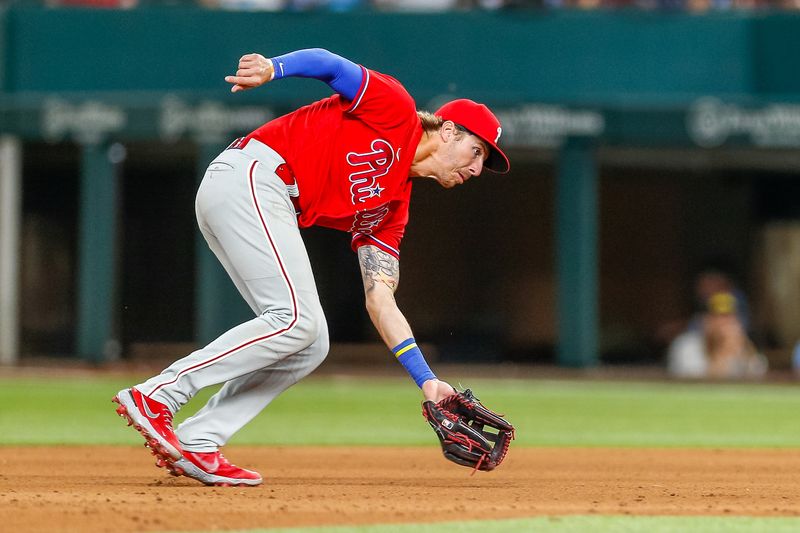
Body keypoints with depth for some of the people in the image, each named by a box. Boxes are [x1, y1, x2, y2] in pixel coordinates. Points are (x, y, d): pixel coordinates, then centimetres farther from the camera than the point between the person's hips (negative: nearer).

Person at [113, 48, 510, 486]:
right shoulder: (394, 110, 4)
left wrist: (427, 381, 11)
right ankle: (153, 397, -20)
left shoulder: (392, 208, 22)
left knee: (309, 344, 2)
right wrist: (272, 69, -25)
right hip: (248, 176, -9)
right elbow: (327, 63, -3)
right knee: (295, 319, -18)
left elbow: (380, 301, 18)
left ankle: (195, 443, -4)